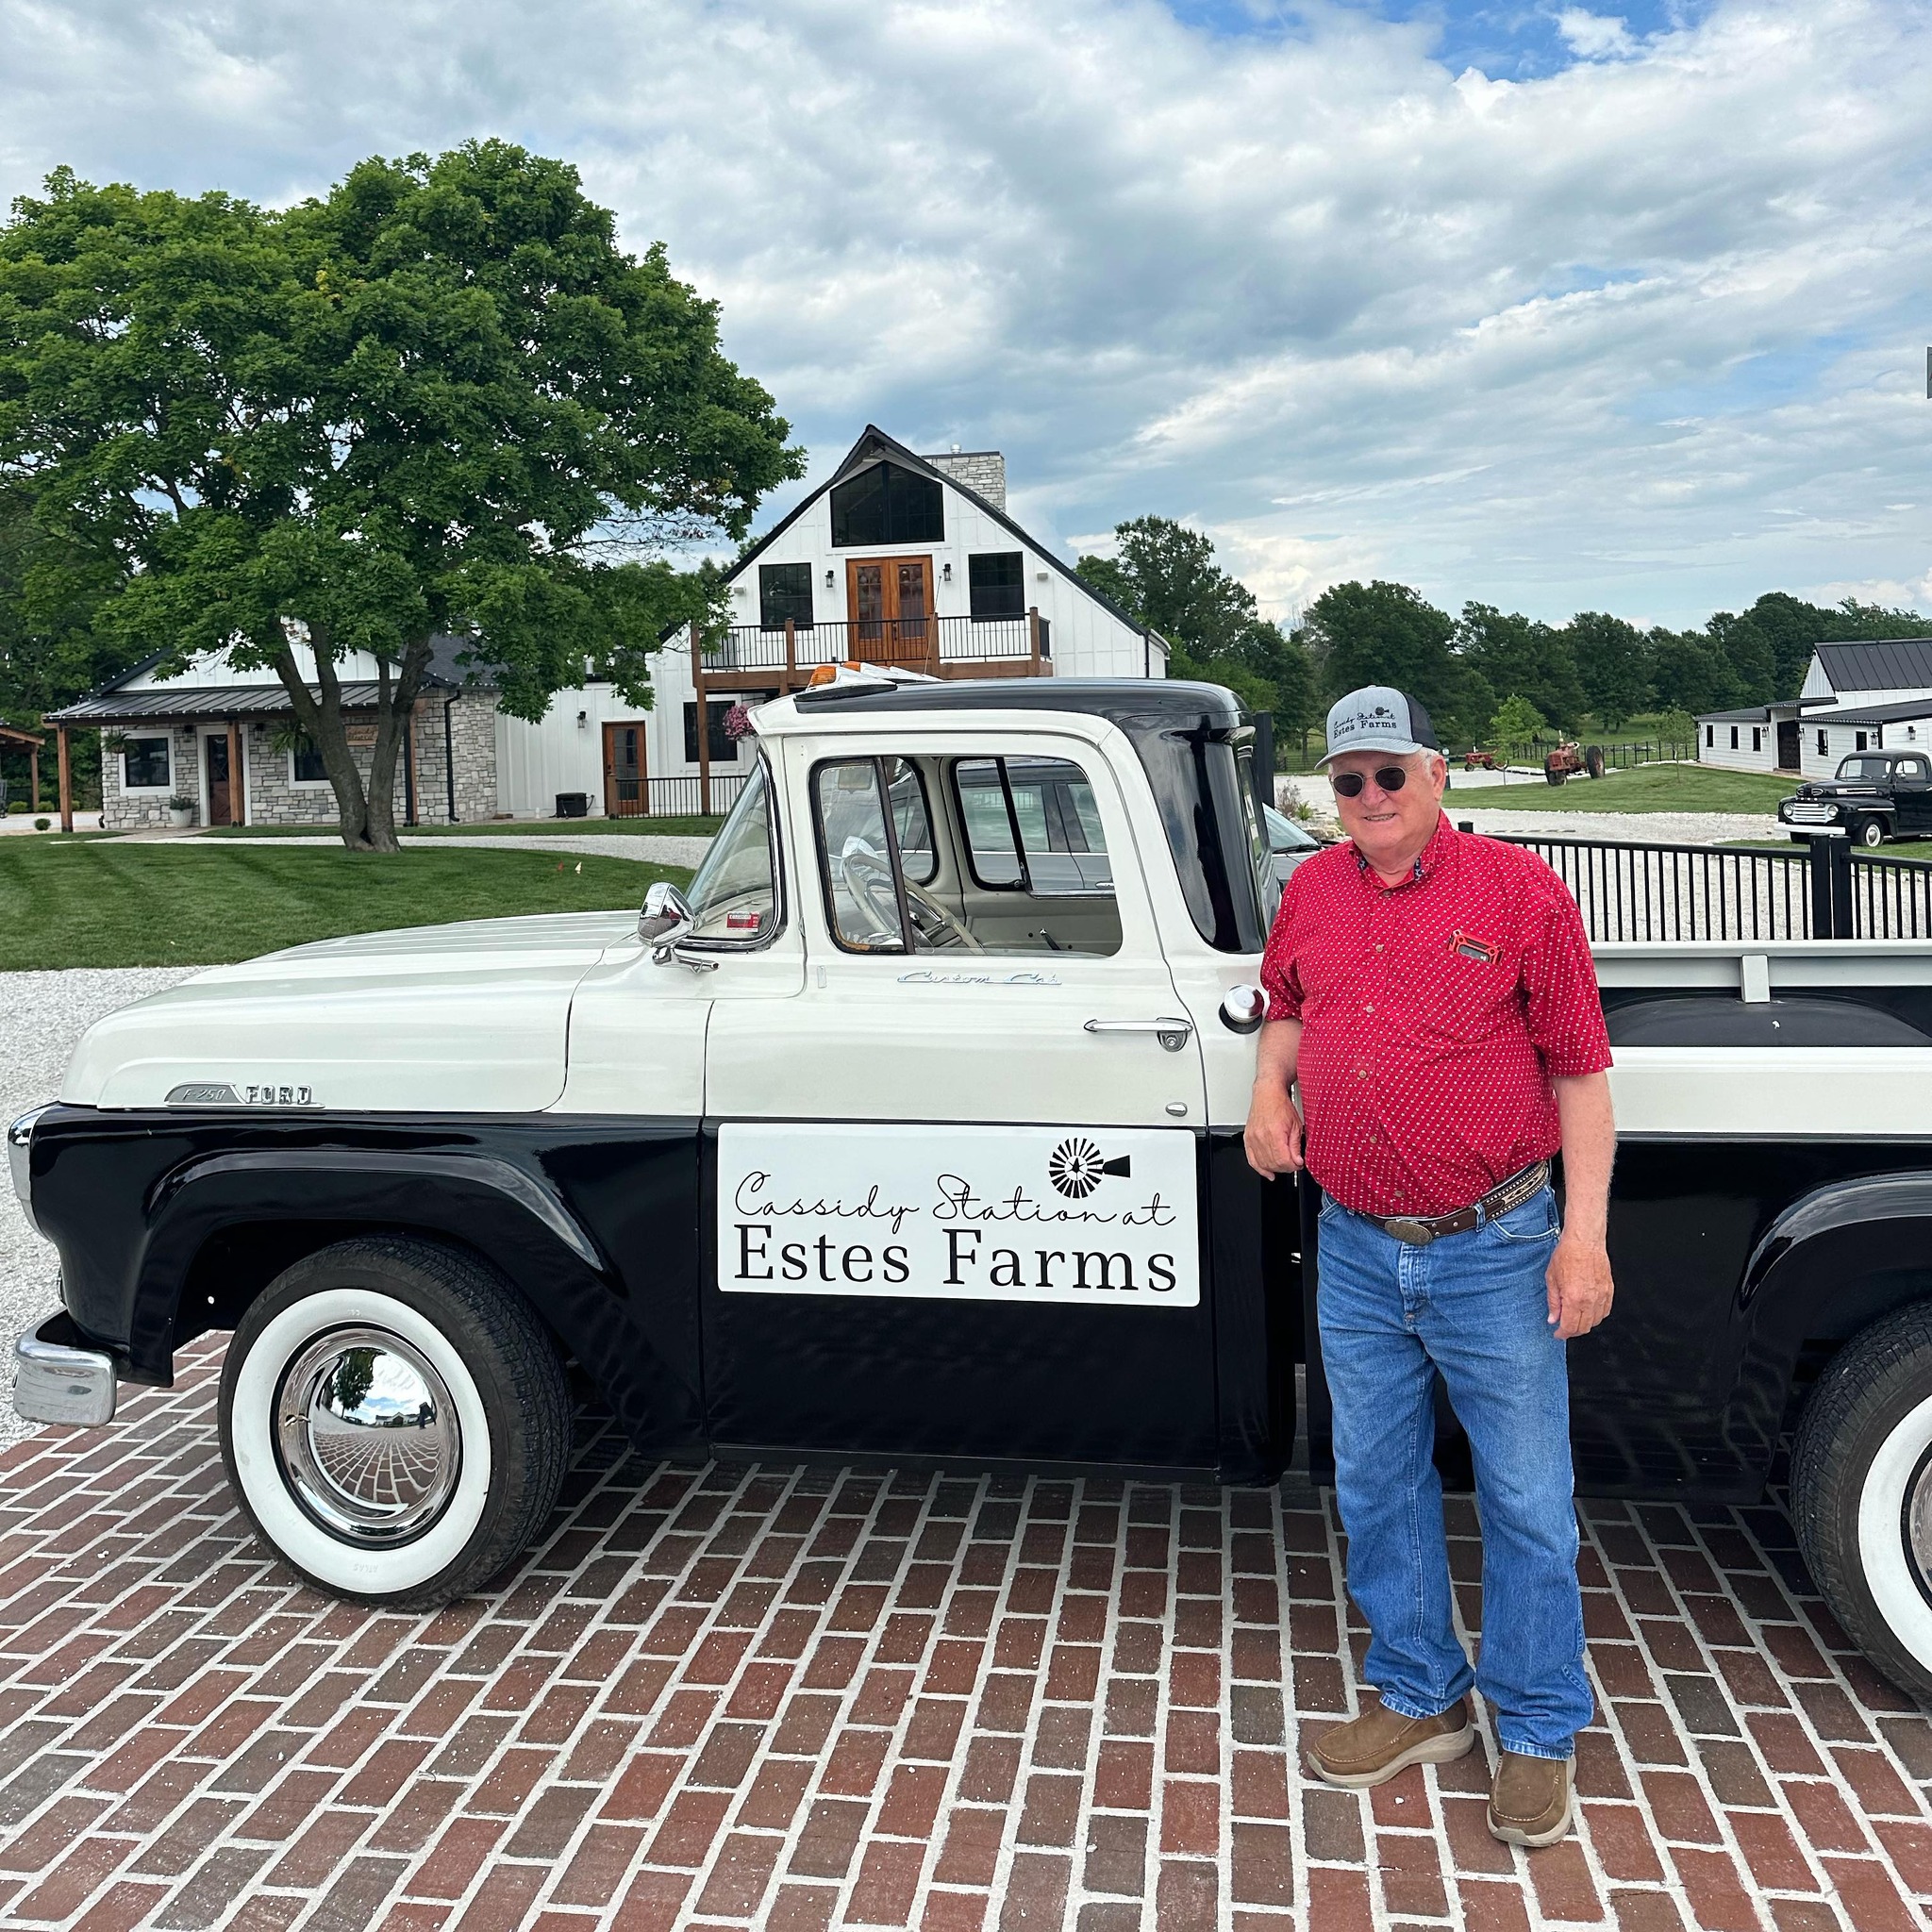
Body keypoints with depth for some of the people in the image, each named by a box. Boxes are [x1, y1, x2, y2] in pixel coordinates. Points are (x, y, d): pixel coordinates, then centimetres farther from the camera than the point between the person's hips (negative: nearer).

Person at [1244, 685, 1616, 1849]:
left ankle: (1539, 1735, 27)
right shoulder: (1312, 894, 4)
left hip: (1495, 1250, -4)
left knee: (1528, 1502, 7)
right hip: (1358, 1253, 5)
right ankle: (1421, 1699, 35)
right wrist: (1270, 1084, 2)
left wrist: (1584, 1230, -11)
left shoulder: (1519, 889, -8)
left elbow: (1580, 1069, -7)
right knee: (1378, 1488, 15)